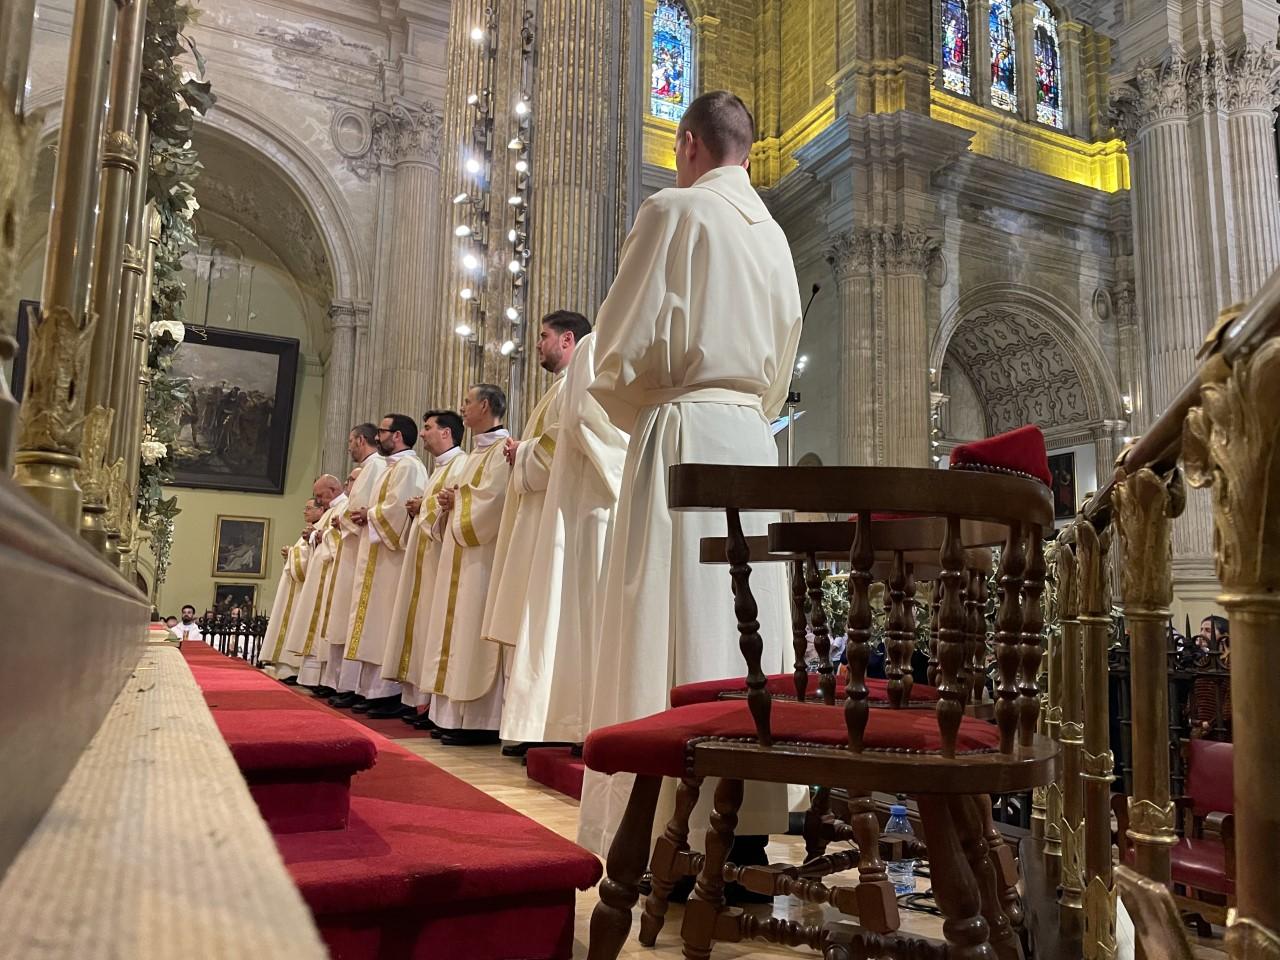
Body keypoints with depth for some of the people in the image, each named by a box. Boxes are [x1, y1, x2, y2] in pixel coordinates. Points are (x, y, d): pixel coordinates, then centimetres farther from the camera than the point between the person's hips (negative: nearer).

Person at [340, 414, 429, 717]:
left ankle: (391, 693, -6)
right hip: (380, 557, 10)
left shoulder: (407, 466, -11)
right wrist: (367, 514, 4)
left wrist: (368, 515, -4)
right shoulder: (396, 466, 22)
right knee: (377, 624, 9)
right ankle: (375, 690, 13)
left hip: (392, 557, -10)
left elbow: (395, 509, -21)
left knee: (387, 623, -9)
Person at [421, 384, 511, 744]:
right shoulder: (478, 451, 21)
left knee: (474, 631, -9)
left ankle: (478, 721, -4)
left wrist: (456, 500, -5)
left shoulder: (501, 449, -10)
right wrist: (450, 504, 2)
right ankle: (457, 715, 13)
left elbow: (490, 501, -21)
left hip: (481, 554, -10)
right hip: (462, 554, 10)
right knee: (460, 629, 9)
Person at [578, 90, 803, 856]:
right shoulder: (773, 234, 19)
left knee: (672, 629, -5)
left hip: (685, 434, -7)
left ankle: (679, 823, -2)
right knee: (742, 627, 7)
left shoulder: (676, 210, -3)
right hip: (753, 438, 7)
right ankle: (746, 817, 14)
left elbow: (630, 341, -8)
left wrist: (634, 410, 9)